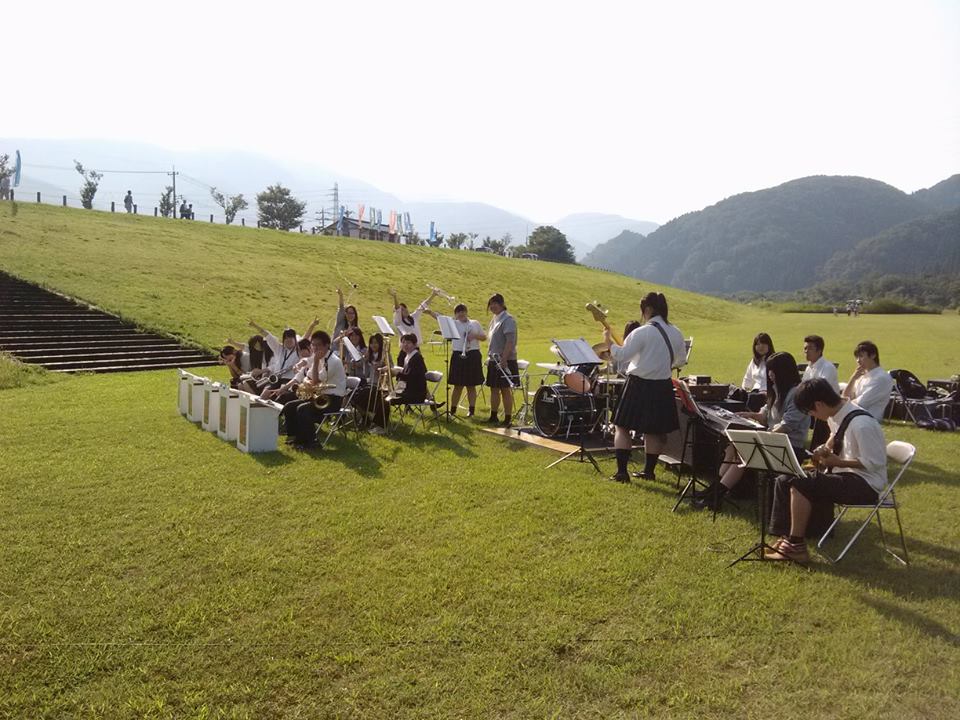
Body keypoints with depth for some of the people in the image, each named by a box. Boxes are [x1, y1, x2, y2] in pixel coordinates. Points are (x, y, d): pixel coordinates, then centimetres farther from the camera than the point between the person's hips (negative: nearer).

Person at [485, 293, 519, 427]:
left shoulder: (507, 319, -12)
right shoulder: (495, 319, 14)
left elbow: (510, 342, -20)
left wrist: (504, 359, -25)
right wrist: (490, 357, 16)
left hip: (505, 361, -8)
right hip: (494, 360, 8)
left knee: (505, 390, -3)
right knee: (494, 389, 13)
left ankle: (508, 420, 4)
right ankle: (493, 417, 23)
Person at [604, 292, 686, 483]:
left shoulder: (642, 333, -16)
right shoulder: (675, 333, 3)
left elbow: (622, 355, -18)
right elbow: (681, 360, 14)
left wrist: (609, 341, -3)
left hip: (639, 385, -6)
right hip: (663, 387, 6)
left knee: (622, 427, 5)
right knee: (655, 431, 17)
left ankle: (622, 472, -1)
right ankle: (649, 470, 24)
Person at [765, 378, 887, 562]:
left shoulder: (861, 424, -23)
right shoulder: (836, 416, 5)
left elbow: (875, 463, -21)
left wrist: (838, 462, -19)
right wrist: (826, 453, 2)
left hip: (865, 485, -9)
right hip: (845, 476, 9)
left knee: (799, 485, -26)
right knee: (785, 481, -3)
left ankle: (796, 546, -16)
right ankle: (787, 538, -6)